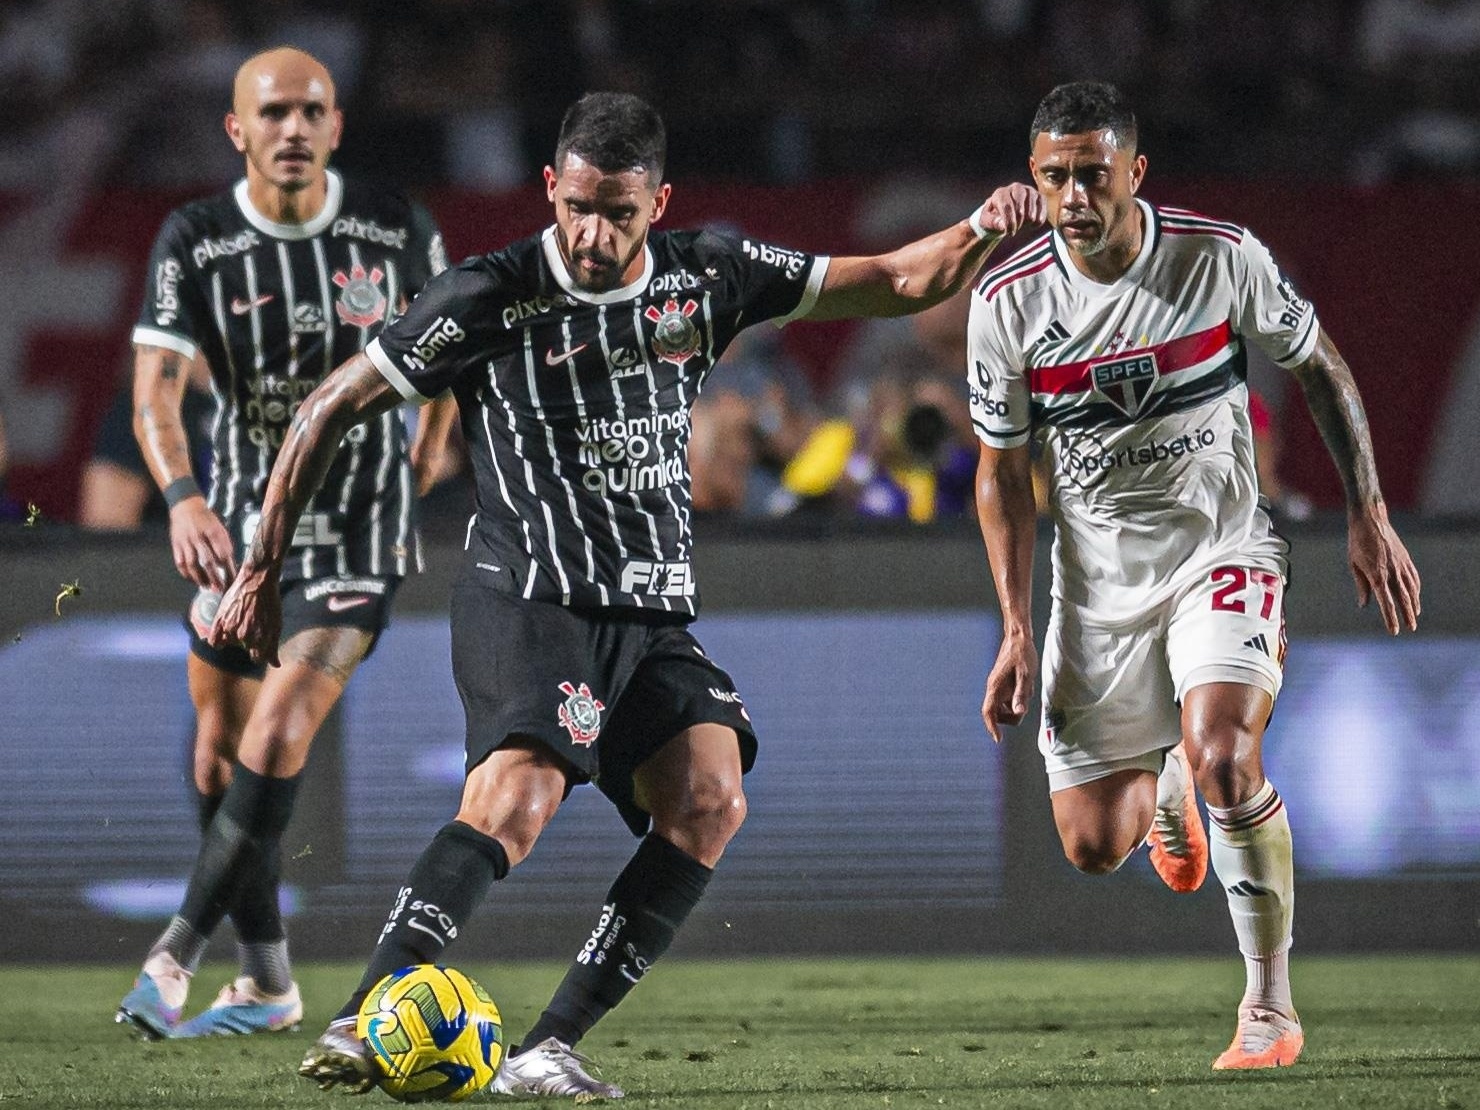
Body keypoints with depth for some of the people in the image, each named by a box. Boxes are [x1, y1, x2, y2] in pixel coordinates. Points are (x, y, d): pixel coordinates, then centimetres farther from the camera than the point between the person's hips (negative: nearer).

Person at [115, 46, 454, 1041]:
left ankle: (177, 956, -15)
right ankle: (268, 985, 21)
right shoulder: (195, 242, -8)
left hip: (357, 533, -3)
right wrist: (183, 498, -35)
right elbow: (157, 390, -18)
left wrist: (418, 462, 15)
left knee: (277, 736, -19)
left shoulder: (398, 230, -8)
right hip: (238, 527, 3)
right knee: (218, 754, 7)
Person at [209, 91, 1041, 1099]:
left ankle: (548, 1050, -18)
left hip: (656, 618, 5)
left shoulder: (707, 279, 6)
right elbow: (331, 411, 2)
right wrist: (264, 571, 1)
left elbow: (899, 283, 13)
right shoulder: (489, 299, -6)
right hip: (526, 601, -5)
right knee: (519, 795, -29)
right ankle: (360, 1025, -33)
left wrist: (984, 230, -7)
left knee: (710, 800, -19)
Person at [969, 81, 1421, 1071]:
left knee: (1223, 757, -29)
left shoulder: (1224, 257, -13)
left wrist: (1370, 520, 1)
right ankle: (1166, 784, 42)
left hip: (1222, 551, -2)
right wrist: (1019, 631, -4)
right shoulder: (1007, 302, -10)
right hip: (1097, 575, 2)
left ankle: (1272, 1008, -11)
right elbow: (1003, 472, 2)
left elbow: (1322, 369, 3)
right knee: (1093, 845, 1)